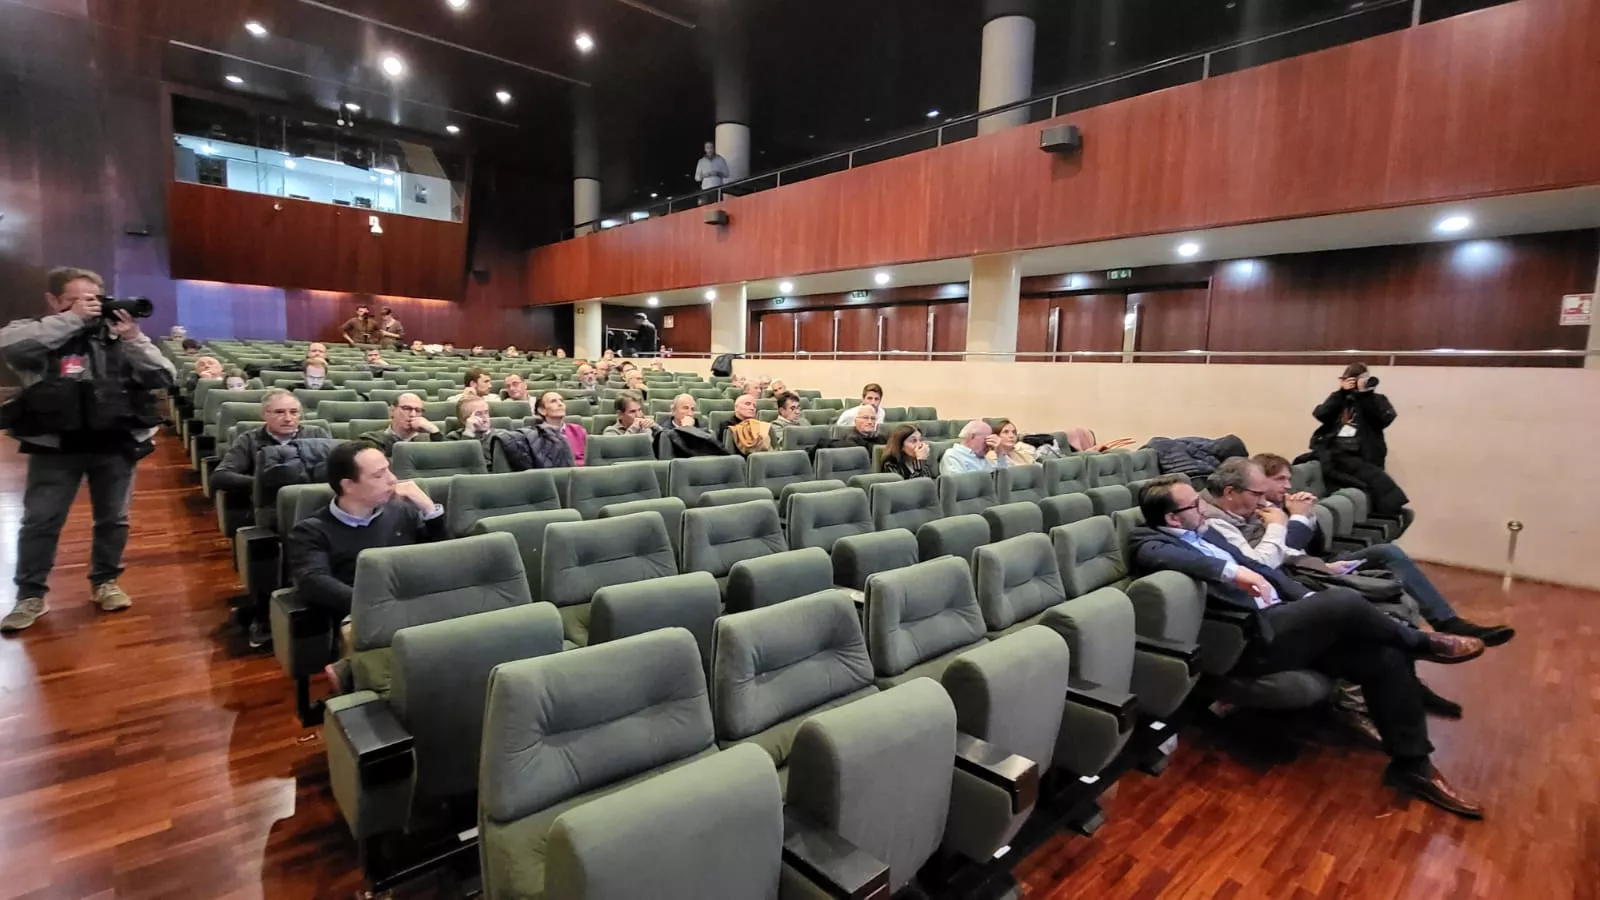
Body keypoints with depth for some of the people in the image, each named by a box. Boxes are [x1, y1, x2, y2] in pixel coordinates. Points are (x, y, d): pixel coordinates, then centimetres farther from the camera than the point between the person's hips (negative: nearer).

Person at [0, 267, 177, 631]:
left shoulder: (117, 335, 3)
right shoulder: (37, 332, 2)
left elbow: (166, 377, -4)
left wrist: (134, 339, -16)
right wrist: (72, 319, -19)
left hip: (115, 445, 1)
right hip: (55, 445, -1)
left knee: (113, 518, 10)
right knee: (39, 520, 5)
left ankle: (105, 582, 28)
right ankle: (31, 595, 19)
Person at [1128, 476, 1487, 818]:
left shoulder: (1205, 536, 21)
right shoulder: (1150, 543, -8)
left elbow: (1258, 567, 22)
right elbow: (1161, 556, -33)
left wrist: (1308, 600, 8)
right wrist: (1233, 572, -41)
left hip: (1279, 620, 9)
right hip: (1250, 637, -9)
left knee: (1387, 657, -2)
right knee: (1344, 600, -23)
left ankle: (1412, 763, 12)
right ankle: (1420, 642, 8)